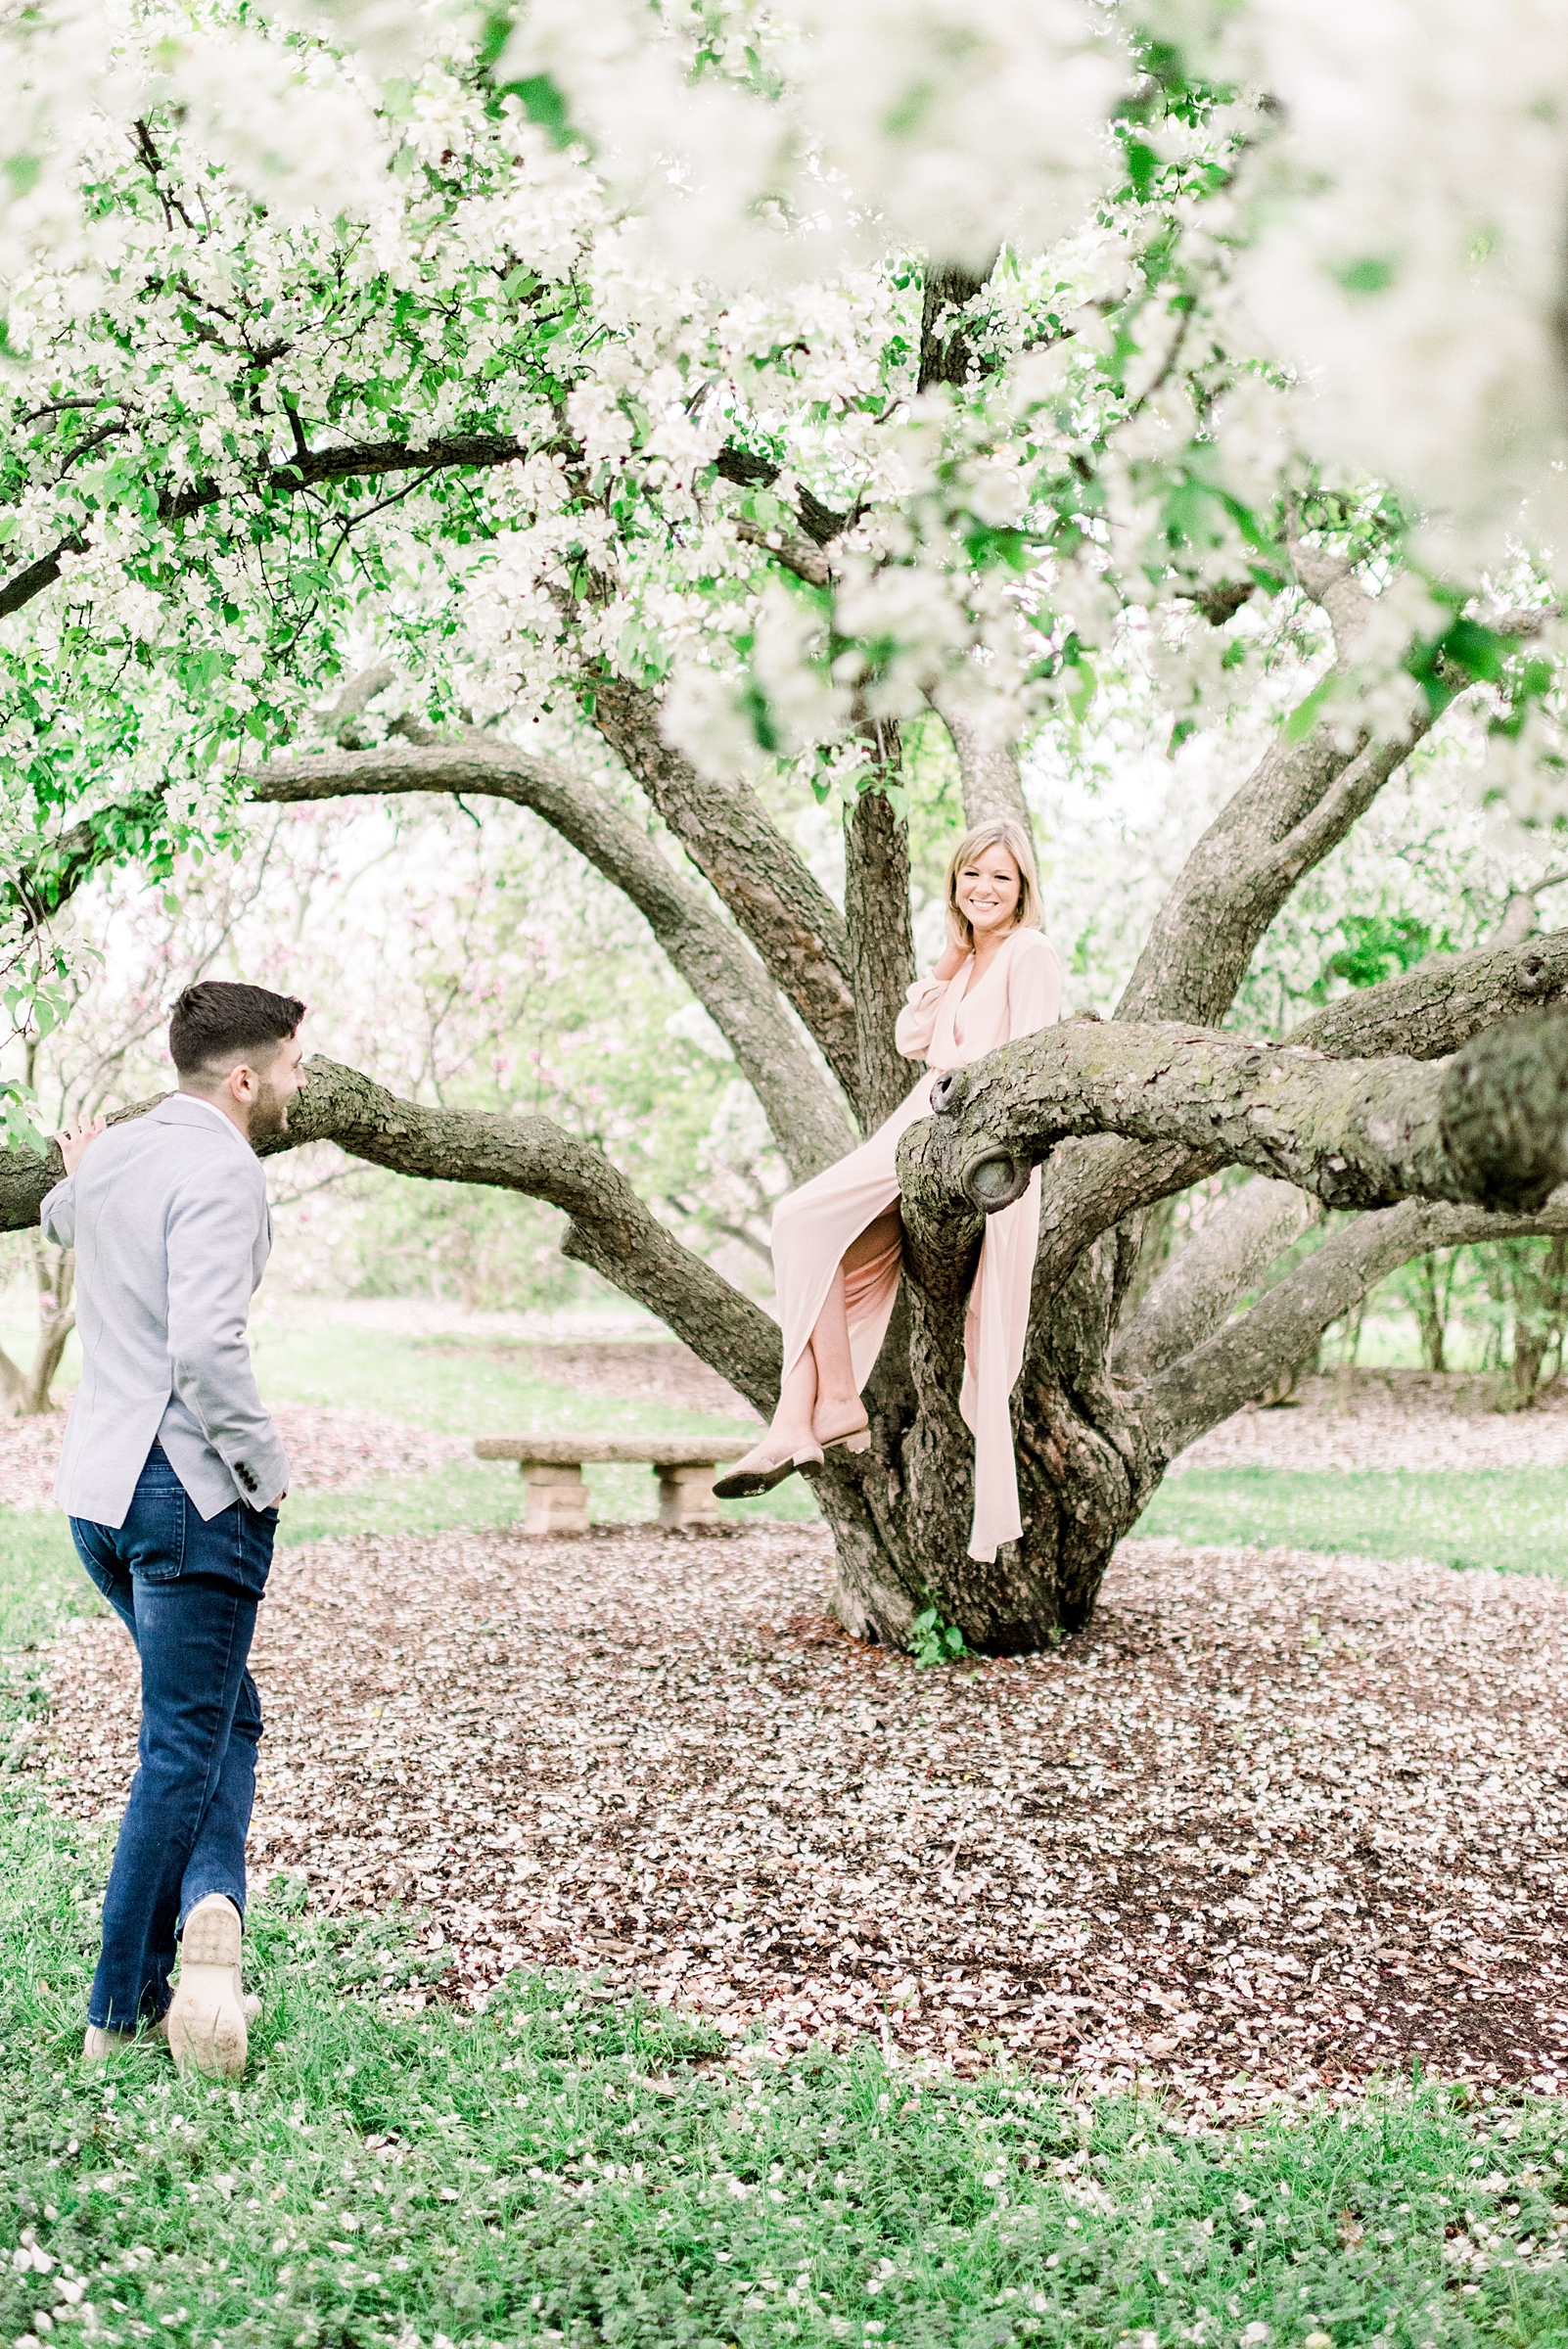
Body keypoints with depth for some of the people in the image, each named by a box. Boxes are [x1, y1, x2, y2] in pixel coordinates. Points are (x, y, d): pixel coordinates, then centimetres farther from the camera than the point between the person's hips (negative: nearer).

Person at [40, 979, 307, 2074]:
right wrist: (266, 1471, -16)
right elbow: (205, 1347, -28)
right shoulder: (219, 1171, -16)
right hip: (190, 1490, -9)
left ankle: (207, 1906, 0)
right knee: (186, 1747, 2)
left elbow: (61, 1219, 36)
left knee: (227, 1718, 18)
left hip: (98, 1489, 9)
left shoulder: (115, 1153, 10)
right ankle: (125, 2004, 10)